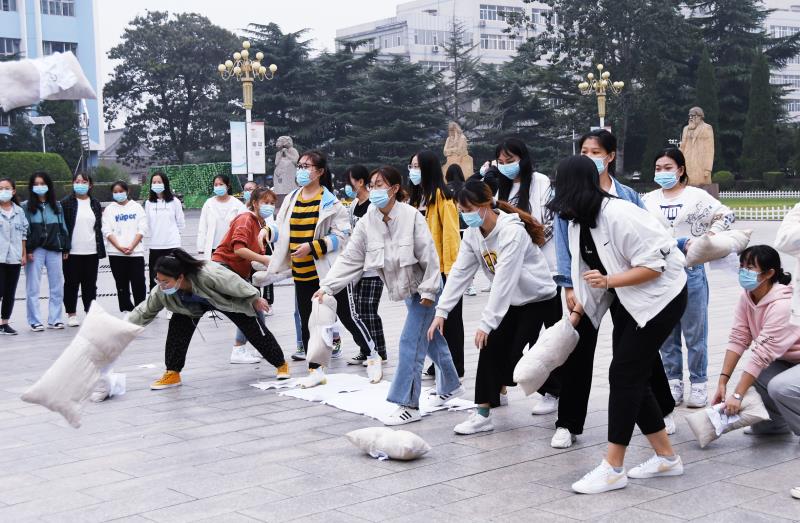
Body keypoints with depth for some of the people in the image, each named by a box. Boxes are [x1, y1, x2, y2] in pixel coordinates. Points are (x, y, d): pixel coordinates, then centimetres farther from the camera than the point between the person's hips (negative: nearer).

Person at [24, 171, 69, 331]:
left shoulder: (57, 206, 13)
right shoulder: (26, 207, 3)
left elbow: (63, 227, 13)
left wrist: (66, 249, 8)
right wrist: (27, 250, -11)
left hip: (54, 249, 3)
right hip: (35, 250, -3)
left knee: (57, 286, 5)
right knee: (33, 287, -1)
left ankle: (54, 319, 14)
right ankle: (34, 321, 5)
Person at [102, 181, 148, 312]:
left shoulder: (136, 207, 8)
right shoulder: (109, 209, 10)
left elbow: (142, 230, 2)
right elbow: (107, 231, 2)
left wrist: (131, 246, -10)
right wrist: (120, 247, -11)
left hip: (135, 251, -1)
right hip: (116, 253, 1)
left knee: (139, 282, -5)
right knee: (122, 284, 4)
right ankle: (126, 310, 11)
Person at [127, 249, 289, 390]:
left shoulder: (208, 275, -47)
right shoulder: (162, 291, -32)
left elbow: (236, 284, -32)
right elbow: (144, 311, -19)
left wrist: (256, 299, -18)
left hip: (227, 299, -3)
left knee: (254, 330, 2)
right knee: (177, 327, -17)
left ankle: (281, 364, 21)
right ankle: (172, 373, -5)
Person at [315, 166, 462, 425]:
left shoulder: (411, 216, -21)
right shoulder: (367, 222, -6)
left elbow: (429, 256, -18)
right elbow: (350, 258, -6)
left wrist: (428, 290, -18)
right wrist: (327, 286, -14)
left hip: (424, 289, -6)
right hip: (406, 289, 6)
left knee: (410, 342, -13)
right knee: (431, 338, 21)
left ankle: (408, 405, -9)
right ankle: (450, 386, 40)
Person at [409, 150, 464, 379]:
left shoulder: (441, 195, -11)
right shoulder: (417, 196, 13)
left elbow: (450, 232, -16)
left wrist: (451, 267, -20)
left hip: (443, 268, -8)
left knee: (449, 318, 2)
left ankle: (454, 366, 10)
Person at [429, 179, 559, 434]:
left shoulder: (512, 231, -29)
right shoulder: (473, 233, -5)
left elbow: (503, 281, -32)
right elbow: (459, 272, -6)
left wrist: (486, 323, -33)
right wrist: (441, 311, -14)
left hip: (539, 297, -7)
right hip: (511, 300, 7)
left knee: (516, 353, -11)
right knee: (491, 347, -5)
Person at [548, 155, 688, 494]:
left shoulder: (619, 214, -25)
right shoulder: (578, 224, 1)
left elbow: (654, 265, -24)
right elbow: (589, 277, 5)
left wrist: (609, 281, -30)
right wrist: (574, 316, -1)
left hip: (660, 297, -9)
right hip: (627, 301, 9)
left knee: (624, 374, -11)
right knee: (634, 378, 9)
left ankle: (613, 468, -4)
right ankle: (666, 457, 22)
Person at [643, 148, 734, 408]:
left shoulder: (696, 196, 0)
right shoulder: (648, 199, 8)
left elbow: (726, 215, 1)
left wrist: (707, 237, -9)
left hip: (691, 271, -3)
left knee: (695, 331, 2)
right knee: (666, 331, 8)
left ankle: (698, 384, 11)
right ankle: (673, 382, 17)